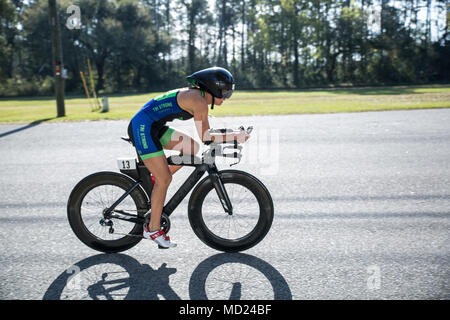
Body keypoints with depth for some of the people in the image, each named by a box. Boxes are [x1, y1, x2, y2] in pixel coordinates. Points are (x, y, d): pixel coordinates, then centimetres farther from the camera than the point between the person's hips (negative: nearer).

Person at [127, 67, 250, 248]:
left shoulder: (198, 96, 13)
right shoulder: (198, 100, -16)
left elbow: (205, 133, 18)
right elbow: (205, 137, -17)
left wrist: (233, 137, 13)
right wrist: (235, 136, -14)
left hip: (153, 128, 9)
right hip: (143, 127, -9)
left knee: (191, 148, 7)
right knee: (164, 180, -8)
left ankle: (156, 181, 13)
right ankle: (153, 229, 5)